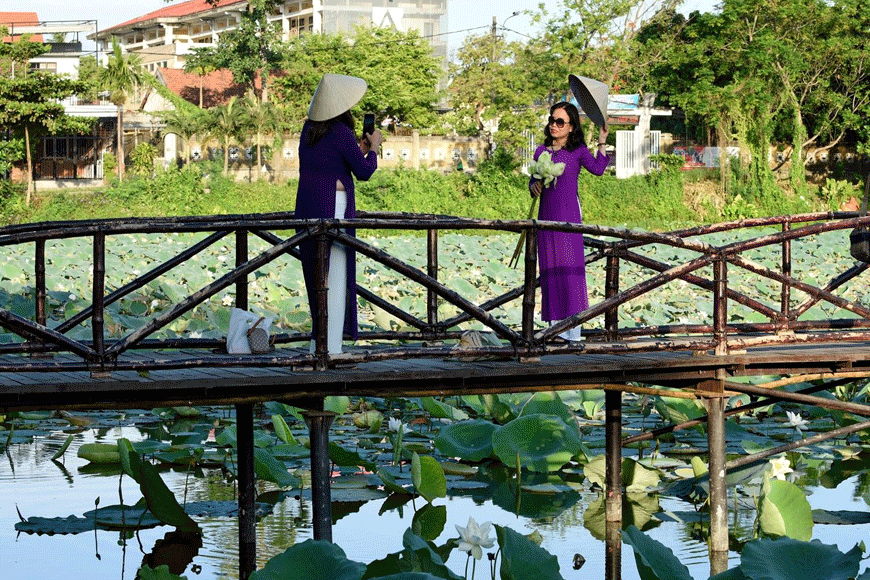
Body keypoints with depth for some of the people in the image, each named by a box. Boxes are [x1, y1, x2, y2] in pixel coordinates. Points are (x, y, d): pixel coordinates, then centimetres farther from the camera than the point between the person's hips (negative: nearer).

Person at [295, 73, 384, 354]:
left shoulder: (309, 128, 9)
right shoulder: (341, 131, -13)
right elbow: (364, 172, -6)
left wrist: (359, 149, 27)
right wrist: (372, 149, 11)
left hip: (306, 207, 8)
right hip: (332, 207, -8)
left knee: (316, 275, 15)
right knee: (335, 278, -2)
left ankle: (317, 343, 19)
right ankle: (331, 346, -1)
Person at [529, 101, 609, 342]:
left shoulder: (578, 150, 1)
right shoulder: (541, 151, 11)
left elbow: (597, 168, -14)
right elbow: (533, 179, 15)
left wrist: (602, 143, -13)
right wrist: (534, 186, -6)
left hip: (569, 213, -4)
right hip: (547, 212, 4)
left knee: (571, 264, -8)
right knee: (550, 266, 4)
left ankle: (574, 330, -6)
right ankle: (556, 327, 10)